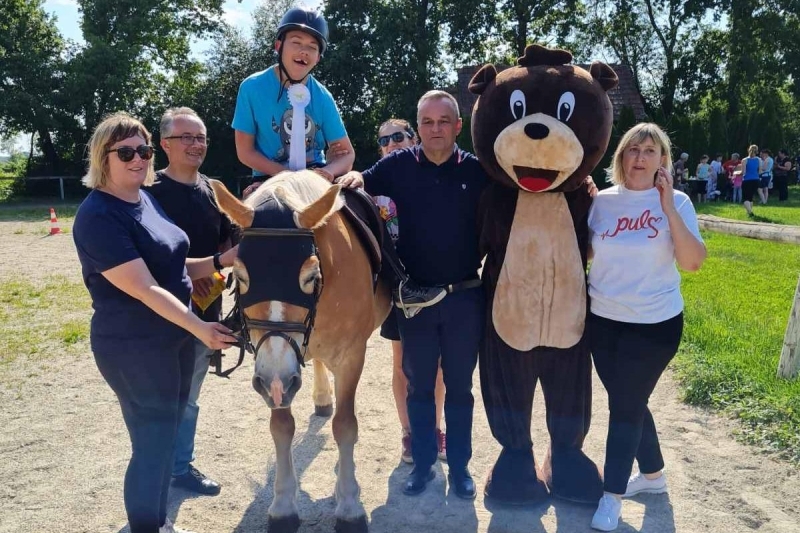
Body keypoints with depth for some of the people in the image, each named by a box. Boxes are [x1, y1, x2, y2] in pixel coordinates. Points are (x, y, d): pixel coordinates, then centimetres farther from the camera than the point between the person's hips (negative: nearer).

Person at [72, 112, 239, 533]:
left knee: (167, 436, 20)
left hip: (174, 336, 9)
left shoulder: (147, 199, 7)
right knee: (152, 445, 1)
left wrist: (221, 261, 1)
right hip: (134, 348, -9)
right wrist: (199, 327, -26)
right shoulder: (98, 216, -19)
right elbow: (145, 288, -24)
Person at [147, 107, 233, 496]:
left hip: (206, 308, 7)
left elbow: (224, 244, 16)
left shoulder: (212, 190, 8)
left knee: (188, 396, 18)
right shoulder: (152, 191, -13)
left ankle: (182, 466, 33)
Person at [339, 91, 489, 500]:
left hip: (465, 298, 0)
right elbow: (362, 184, 3)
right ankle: (422, 464, 29)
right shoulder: (399, 166, -2)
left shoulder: (477, 170, -4)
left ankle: (459, 467, 27)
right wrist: (354, 179, -18)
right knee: (419, 385, 13)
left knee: (459, 386, 12)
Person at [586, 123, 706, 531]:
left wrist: (668, 208, -21)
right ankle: (652, 474, 37)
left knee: (625, 405, 1)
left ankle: (612, 497, 14)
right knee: (628, 402, 15)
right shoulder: (602, 201, 0)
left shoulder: (676, 202, -7)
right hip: (602, 319, 4)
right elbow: (583, 251, 7)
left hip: (654, 323, -4)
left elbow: (693, 262, -16)